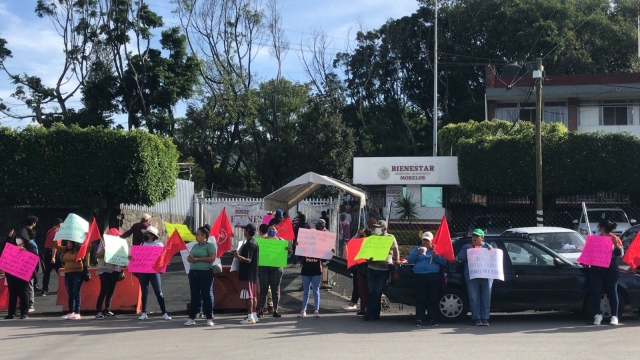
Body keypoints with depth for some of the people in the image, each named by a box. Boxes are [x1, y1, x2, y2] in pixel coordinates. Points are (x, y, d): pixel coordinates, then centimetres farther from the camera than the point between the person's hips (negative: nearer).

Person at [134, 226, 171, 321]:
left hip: (154, 270, -3)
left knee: (158, 292, -6)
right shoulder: (142, 244, 14)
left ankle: (164, 313, -5)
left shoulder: (159, 244, 5)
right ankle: (144, 313, 12)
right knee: (144, 292, 7)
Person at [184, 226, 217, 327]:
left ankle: (209, 318, 3)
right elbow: (189, 257, 21)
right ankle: (191, 318, 12)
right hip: (193, 272, 7)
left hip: (205, 273, -7)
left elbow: (212, 258, -15)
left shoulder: (210, 245, -4)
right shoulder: (195, 246, 18)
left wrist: (198, 259, -14)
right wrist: (190, 258, -5)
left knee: (206, 295, -2)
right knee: (194, 295, 8)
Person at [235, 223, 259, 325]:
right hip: (253, 273, 10)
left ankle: (250, 317, -7)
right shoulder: (255, 243, 14)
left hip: (247, 274, -10)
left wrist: (238, 256, -31)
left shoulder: (249, 244, -16)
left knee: (249, 296, -8)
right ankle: (254, 316, 16)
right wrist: (240, 256, 28)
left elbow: (248, 260, -21)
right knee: (253, 296, 12)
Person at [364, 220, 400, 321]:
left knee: (377, 293, -3)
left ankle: (369, 313, -1)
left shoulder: (390, 238, 3)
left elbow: (396, 250, 4)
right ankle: (375, 314, 12)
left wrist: (397, 260, -13)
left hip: (383, 270, -4)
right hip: (371, 268, 4)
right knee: (372, 292, 4)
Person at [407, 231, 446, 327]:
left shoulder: (435, 249, 16)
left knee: (433, 298, -3)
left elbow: (443, 261, 5)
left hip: (433, 276, 0)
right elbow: (409, 260, 7)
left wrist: (436, 256, -13)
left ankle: (432, 319, 1)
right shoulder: (417, 249, 20)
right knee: (420, 298, -5)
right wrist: (418, 253, -9)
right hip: (419, 276, 0)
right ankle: (419, 319, -6)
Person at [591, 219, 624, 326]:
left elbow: (620, 254, -4)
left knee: (612, 292, 0)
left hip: (610, 270, -4)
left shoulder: (615, 239, 2)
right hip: (596, 270, 4)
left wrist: (616, 245, -19)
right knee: (594, 292, -4)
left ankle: (614, 316, 5)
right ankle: (597, 315, 6)